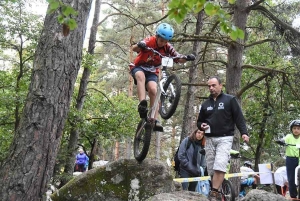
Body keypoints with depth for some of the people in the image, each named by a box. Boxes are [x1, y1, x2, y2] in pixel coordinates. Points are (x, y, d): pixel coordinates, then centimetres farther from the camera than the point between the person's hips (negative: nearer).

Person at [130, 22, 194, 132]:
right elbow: (134, 48, -35)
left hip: (152, 72, 3)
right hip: (138, 67, -2)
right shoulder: (149, 41, -20)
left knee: (153, 90, -22)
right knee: (141, 76, -37)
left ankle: (155, 120, -21)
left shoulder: (167, 47, -9)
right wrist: (139, 46, -58)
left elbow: (179, 59, -11)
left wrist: (187, 58, -32)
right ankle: (142, 104, -48)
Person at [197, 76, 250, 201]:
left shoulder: (230, 100, 3)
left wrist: (244, 132, -16)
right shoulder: (205, 104, 15)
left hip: (225, 138, -5)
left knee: (220, 166, -20)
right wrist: (201, 126, -1)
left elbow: (239, 117, -2)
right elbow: (199, 121, 22)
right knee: (211, 169, 3)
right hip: (209, 139, 5)